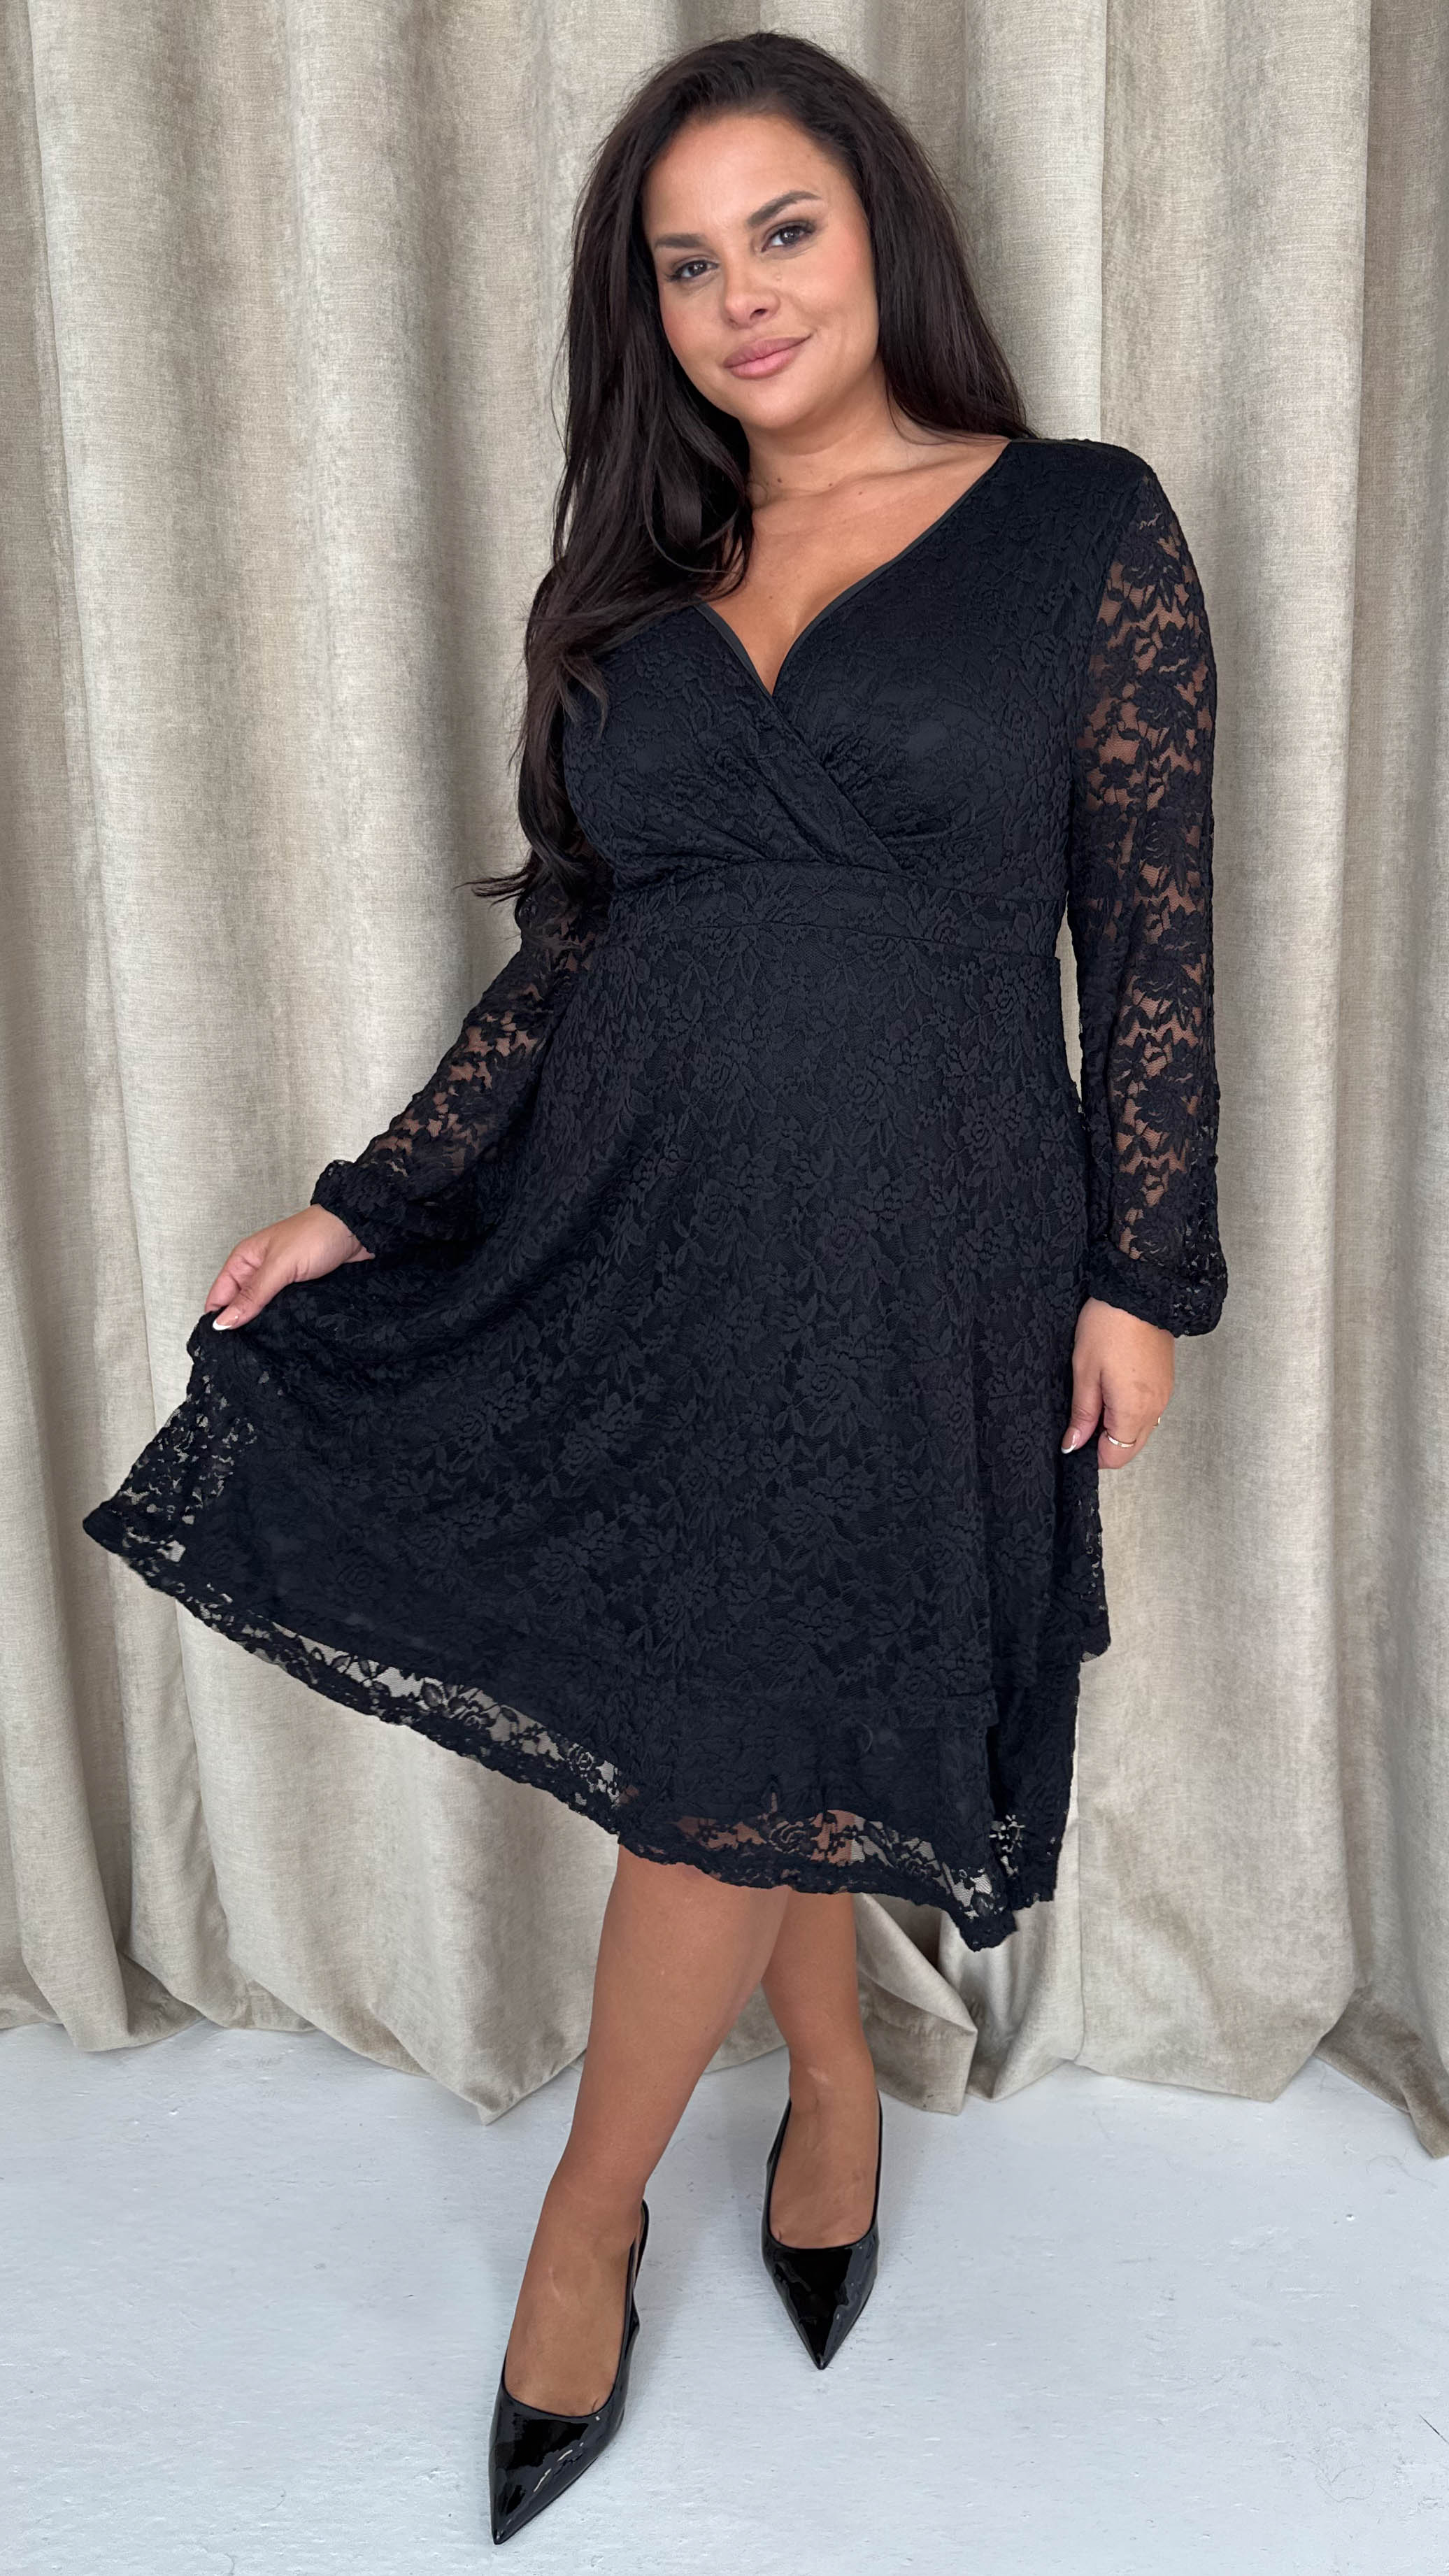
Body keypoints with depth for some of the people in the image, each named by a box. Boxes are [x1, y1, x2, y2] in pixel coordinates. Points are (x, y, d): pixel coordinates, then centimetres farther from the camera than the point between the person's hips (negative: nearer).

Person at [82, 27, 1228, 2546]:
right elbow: (562, 950, 10)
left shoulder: (1085, 531, 0)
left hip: (908, 1245, -4)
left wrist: (1142, 1272, -5)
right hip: (627, 1219, 4)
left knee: (722, 1753, 1)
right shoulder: (623, 585, 11)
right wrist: (366, 1205, 5)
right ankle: (836, 2085, 41)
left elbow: (1153, 935, -1)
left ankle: (591, 2217, 26)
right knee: (736, 1718, 13)